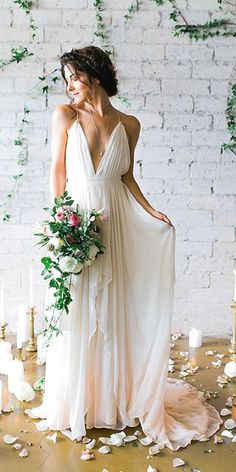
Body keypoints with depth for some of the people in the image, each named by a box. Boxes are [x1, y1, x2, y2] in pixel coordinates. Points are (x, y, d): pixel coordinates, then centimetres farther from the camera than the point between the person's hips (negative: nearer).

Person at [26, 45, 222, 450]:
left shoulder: (128, 125, 5)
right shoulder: (65, 115, 1)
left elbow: (126, 176, 11)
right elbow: (57, 170, -1)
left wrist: (152, 213, 1)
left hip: (115, 224, 2)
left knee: (111, 312, 8)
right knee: (75, 314, 4)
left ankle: (113, 398, 26)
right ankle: (75, 402, 21)